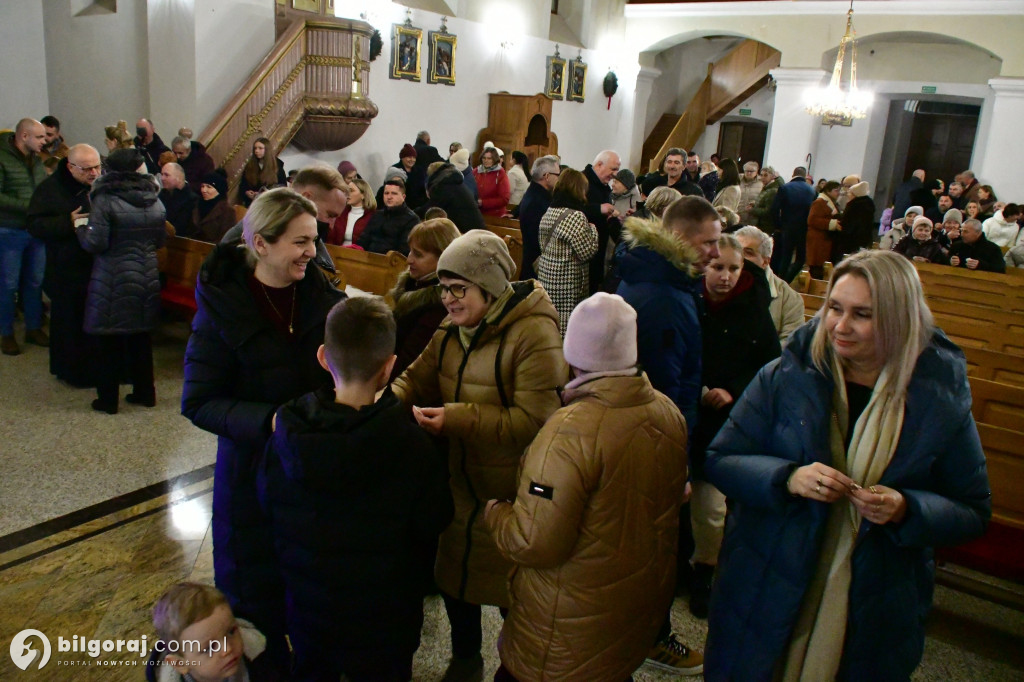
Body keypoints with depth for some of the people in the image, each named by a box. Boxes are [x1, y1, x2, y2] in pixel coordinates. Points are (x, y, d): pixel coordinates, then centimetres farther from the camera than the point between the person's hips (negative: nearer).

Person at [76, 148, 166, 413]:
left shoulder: (105, 200, -13)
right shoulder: (155, 202, 3)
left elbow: (95, 242, -15)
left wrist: (81, 228, 4)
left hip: (113, 282, -4)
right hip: (147, 278, 5)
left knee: (108, 341, 6)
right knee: (140, 336, 15)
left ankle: (108, 399, 13)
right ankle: (144, 392, 23)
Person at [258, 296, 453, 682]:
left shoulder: (285, 438, -18)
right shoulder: (411, 446, -28)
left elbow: (268, 510, -3)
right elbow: (432, 526, -15)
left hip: (307, 614, 3)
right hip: (383, 622, -2)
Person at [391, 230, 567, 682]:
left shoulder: (534, 334, -23)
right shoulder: (452, 330, 4)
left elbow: (533, 420, -28)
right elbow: (418, 379, 4)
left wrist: (456, 418, -32)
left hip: (510, 493, -7)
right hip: (459, 482, 7)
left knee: (510, 587, 13)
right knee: (453, 574, 23)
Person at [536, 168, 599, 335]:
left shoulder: (549, 212, 10)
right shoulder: (575, 216, -16)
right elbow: (587, 252, -15)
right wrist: (592, 229, 2)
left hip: (546, 273, 9)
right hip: (567, 282, -9)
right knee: (565, 332, -3)